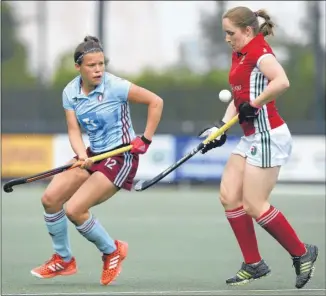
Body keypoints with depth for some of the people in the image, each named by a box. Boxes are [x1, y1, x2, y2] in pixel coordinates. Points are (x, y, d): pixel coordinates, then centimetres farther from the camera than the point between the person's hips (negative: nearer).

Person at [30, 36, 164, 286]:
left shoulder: (115, 87, -18)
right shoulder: (70, 92, -1)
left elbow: (155, 101, -12)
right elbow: (74, 131, -4)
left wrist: (146, 139, -13)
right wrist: (82, 154, -25)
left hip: (121, 157, -7)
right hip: (93, 154, 7)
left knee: (74, 209, -17)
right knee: (50, 198, -5)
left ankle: (112, 251, 8)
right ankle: (63, 260, 12)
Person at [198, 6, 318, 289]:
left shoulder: (259, 51, -15)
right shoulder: (239, 56, 13)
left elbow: (281, 82, -33)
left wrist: (254, 105, -25)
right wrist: (222, 126, 6)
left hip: (268, 136, -10)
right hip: (251, 138, 10)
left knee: (254, 205, -8)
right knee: (229, 196, 5)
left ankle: (302, 253, 9)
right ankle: (254, 264, 11)